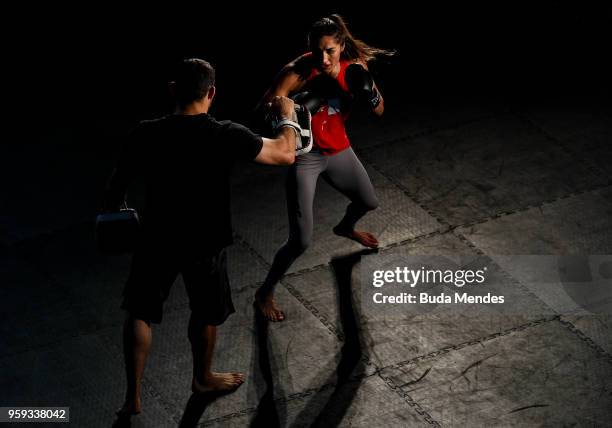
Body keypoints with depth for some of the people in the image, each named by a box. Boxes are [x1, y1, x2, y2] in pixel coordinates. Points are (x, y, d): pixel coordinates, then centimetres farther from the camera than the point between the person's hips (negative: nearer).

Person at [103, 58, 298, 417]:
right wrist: (287, 116, 10)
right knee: (207, 314, 23)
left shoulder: (147, 134, -14)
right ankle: (203, 379, 45)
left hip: (157, 240, 1)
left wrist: (112, 211, 19)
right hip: (205, 244, -1)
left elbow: (118, 185, -3)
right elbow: (286, 155, -8)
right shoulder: (227, 136, -19)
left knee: (140, 313, 19)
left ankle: (133, 396, 21)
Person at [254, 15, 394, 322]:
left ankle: (345, 228, 66)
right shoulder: (297, 71, -28)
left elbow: (380, 110, -4)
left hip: (338, 150, 6)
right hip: (305, 156, -6)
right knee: (301, 241, -11)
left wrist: (368, 91, -26)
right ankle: (265, 293, 13)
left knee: (368, 202, 29)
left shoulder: (355, 66, -14)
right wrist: (308, 98, -42)